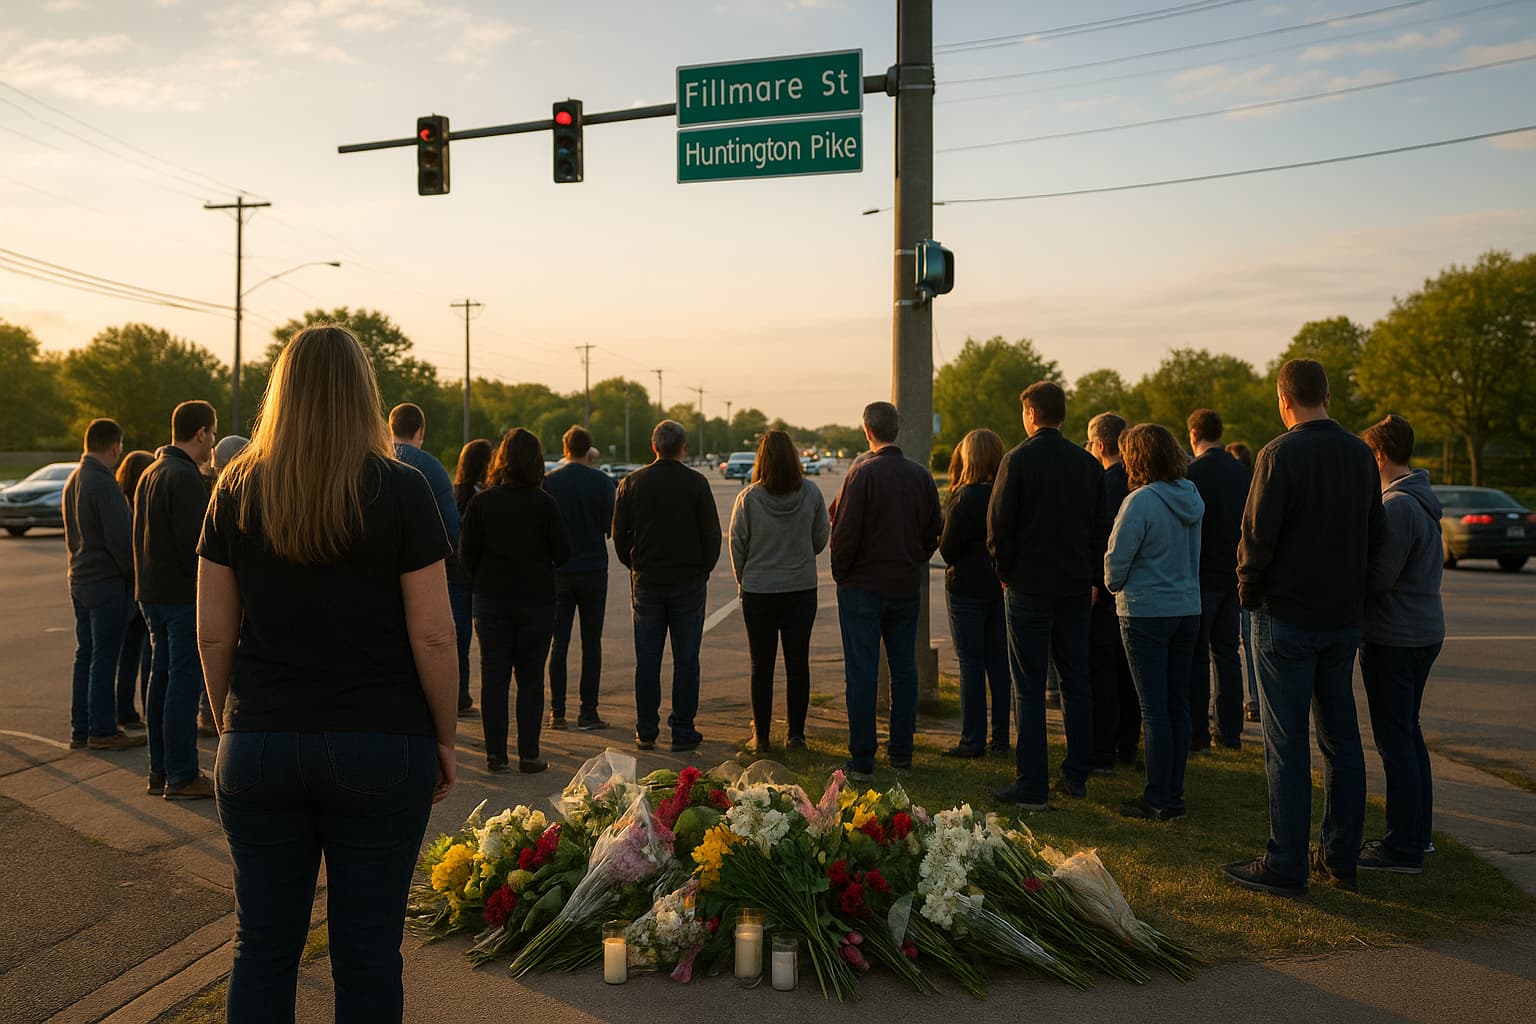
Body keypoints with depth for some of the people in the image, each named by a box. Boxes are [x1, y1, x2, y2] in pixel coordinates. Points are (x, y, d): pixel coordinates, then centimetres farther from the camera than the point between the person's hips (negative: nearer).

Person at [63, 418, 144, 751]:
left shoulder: (73, 480, 11)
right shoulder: (104, 484, -18)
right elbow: (120, 538, -21)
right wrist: (134, 574, -9)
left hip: (80, 580, 9)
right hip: (107, 581, -9)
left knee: (85, 655, 13)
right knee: (104, 658, -3)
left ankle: (80, 730, 19)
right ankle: (102, 731, 3)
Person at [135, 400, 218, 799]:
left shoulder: (150, 474, 15)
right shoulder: (185, 478, -16)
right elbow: (194, 542, -20)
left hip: (153, 594, 10)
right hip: (183, 596, -10)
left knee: (162, 678, 14)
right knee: (184, 682, -5)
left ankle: (159, 772, 21)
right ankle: (181, 776, 0)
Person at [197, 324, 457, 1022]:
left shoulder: (237, 490, 1)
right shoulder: (400, 490, -8)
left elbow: (214, 634, 3)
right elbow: (432, 635, -9)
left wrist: (232, 727, 15)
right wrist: (444, 738, 2)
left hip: (258, 745, 3)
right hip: (380, 745, -2)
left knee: (262, 948, 14)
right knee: (368, 954, 8)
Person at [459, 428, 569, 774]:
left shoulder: (481, 502, -4)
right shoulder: (543, 503, -9)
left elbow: (467, 553, -1)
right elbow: (561, 553, -4)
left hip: (491, 601, 1)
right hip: (536, 600, -1)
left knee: (493, 678, 8)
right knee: (530, 679, 7)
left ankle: (496, 754, 10)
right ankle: (528, 755, 8)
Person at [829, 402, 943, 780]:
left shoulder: (863, 473, -14)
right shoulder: (921, 475, 3)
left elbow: (845, 532, -15)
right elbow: (934, 530, 10)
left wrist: (841, 574, -2)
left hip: (863, 587, -5)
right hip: (907, 586, 5)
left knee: (862, 673, 0)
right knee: (904, 669, 14)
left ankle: (862, 760, 2)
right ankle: (901, 751, 21)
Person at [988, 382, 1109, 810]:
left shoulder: (1018, 460, -9)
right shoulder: (1088, 463, 6)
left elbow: (998, 523, -11)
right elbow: (1102, 526, 9)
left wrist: (1006, 572, 3)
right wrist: (1093, 580, 15)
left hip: (1030, 586, -5)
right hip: (1076, 586, 5)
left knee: (1029, 689, -1)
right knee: (1076, 682, 14)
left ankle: (1033, 786, 0)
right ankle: (1076, 775, 20)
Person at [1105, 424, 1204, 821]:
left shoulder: (1141, 502, -17)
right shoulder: (1191, 497, 5)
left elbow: (1117, 559, -12)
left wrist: (1115, 587, 7)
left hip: (1147, 613, -7)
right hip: (1188, 609, 7)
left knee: (1155, 710, -1)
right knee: (1178, 705, 12)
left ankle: (1159, 799, 5)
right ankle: (1173, 793, 20)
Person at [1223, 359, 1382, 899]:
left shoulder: (1280, 454, -16)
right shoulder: (1360, 454, 5)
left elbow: (1257, 536, -16)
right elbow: (1373, 530, 12)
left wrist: (1250, 593, -1)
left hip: (1288, 617, -6)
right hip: (1344, 618, 7)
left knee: (1286, 745, -1)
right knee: (1341, 738, 14)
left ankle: (1285, 866, 4)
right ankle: (1340, 858, 21)